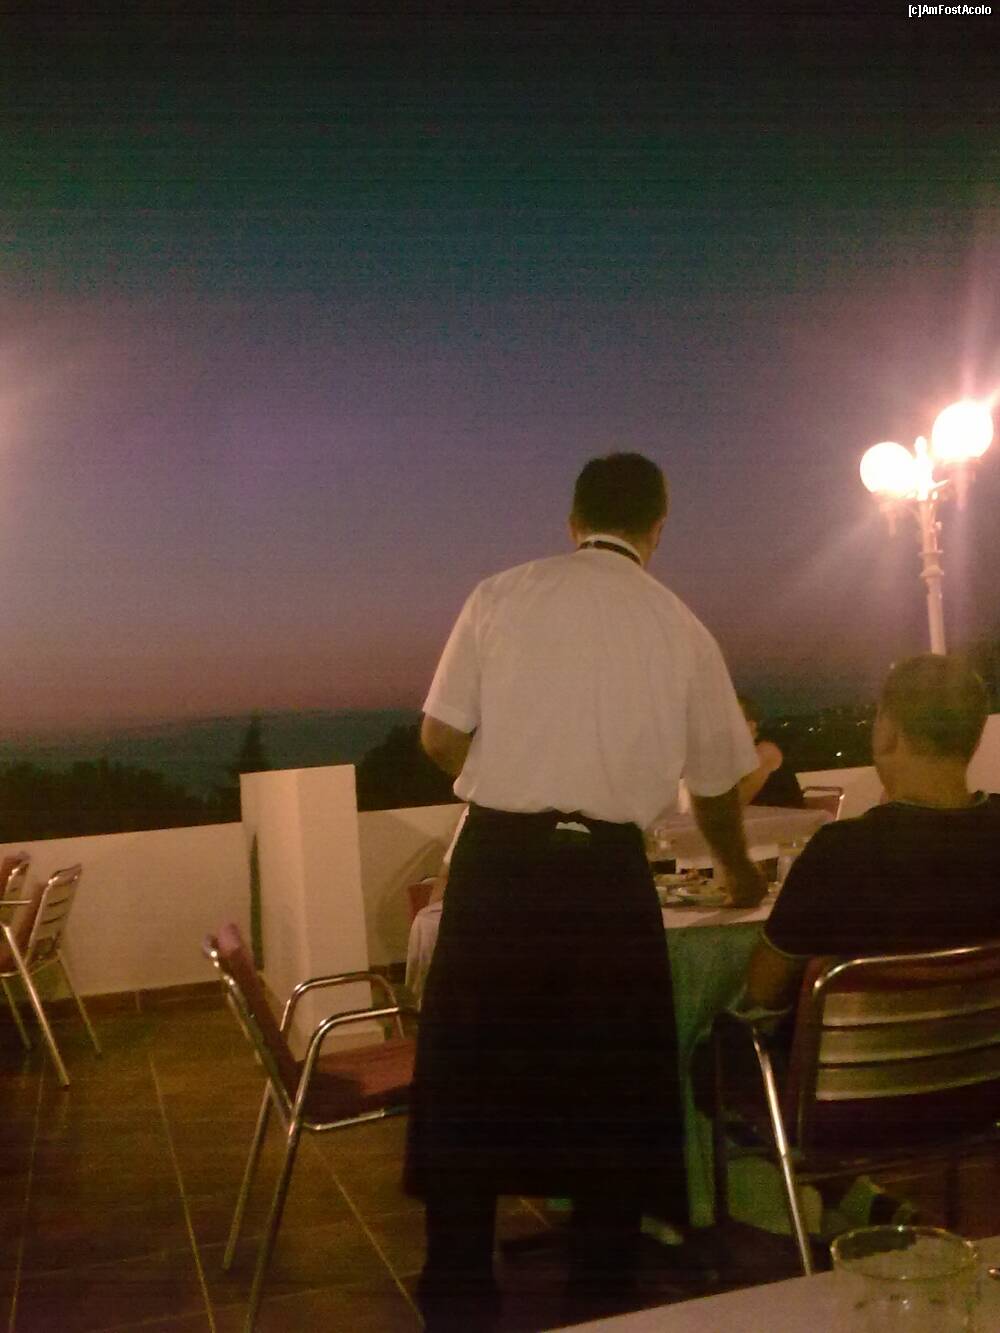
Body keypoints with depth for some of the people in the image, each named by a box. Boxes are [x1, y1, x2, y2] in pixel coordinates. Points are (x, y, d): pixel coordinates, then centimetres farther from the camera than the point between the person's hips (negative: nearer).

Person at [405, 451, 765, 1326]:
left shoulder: (500, 597, 2)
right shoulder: (682, 628, 5)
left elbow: (440, 739, 2)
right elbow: (715, 785, 14)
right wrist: (741, 874, 33)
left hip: (496, 862, 0)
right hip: (607, 873, 1)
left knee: (473, 1076, 14)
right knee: (611, 1083, 18)